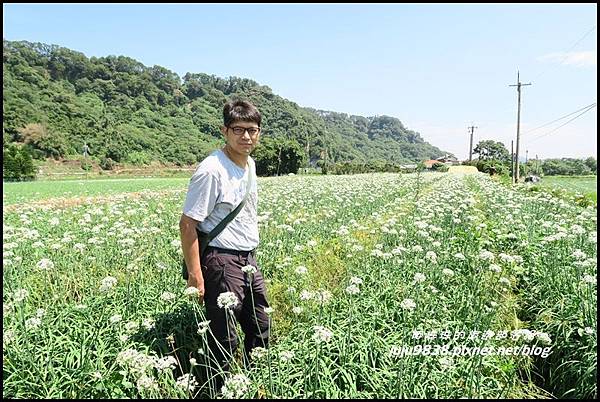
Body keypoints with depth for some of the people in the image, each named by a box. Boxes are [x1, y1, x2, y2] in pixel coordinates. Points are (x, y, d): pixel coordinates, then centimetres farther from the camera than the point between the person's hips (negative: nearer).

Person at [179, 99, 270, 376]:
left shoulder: (249, 164, 8)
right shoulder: (211, 171, -19)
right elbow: (187, 225, -18)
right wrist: (195, 276, -20)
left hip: (249, 259, 9)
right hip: (221, 262, -8)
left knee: (261, 332, 19)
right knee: (224, 342, 3)